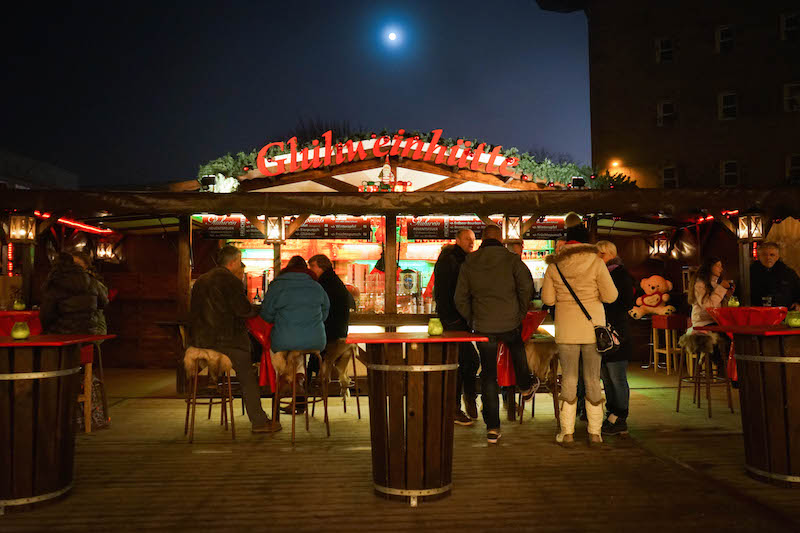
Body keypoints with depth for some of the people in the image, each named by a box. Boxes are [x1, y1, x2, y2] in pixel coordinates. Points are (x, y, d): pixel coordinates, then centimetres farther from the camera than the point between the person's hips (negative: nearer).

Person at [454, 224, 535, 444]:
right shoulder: (511, 259, -2)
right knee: (517, 346, 34)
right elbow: (526, 287, -10)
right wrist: (521, 313, 4)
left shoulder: (469, 263, 4)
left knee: (488, 375, 7)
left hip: (483, 327, 1)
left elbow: (460, 298, 3)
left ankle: (492, 427, 8)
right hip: (510, 323, -1)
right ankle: (525, 387, 45)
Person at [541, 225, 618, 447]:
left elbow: (547, 299, 0)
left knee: (568, 377, 7)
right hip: (593, 326, 0)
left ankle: (567, 433, 8)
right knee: (593, 379, 8)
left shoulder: (554, 265, -1)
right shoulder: (596, 262, -5)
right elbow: (610, 296, -6)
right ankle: (595, 433, 14)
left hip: (566, 329, 0)